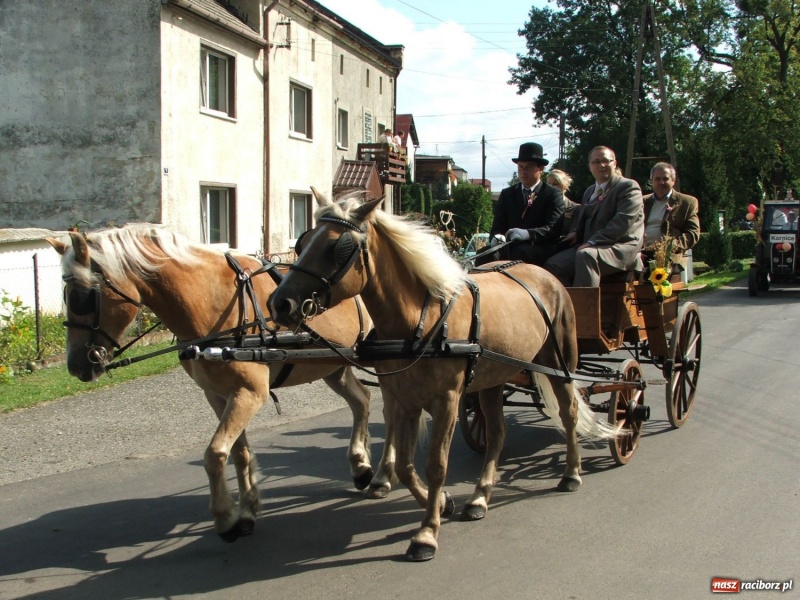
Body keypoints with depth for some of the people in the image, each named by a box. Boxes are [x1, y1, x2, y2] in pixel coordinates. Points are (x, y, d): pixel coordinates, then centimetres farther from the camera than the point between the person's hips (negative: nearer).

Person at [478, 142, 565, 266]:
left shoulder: (553, 194, 8)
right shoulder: (507, 194, 21)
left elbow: (553, 229, -6)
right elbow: (497, 226, 13)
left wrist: (527, 234, -26)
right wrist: (498, 236, -14)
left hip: (539, 248, -3)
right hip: (510, 247, 3)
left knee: (519, 253, -37)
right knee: (486, 254, -29)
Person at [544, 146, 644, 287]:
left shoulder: (629, 187, -1)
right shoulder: (589, 191, 26)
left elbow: (622, 222, -14)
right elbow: (581, 218, 33)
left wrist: (592, 242, -21)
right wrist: (575, 232, 8)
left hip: (621, 247, -8)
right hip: (588, 248, 8)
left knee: (586, 255, -38)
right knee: (552, 264, -15)